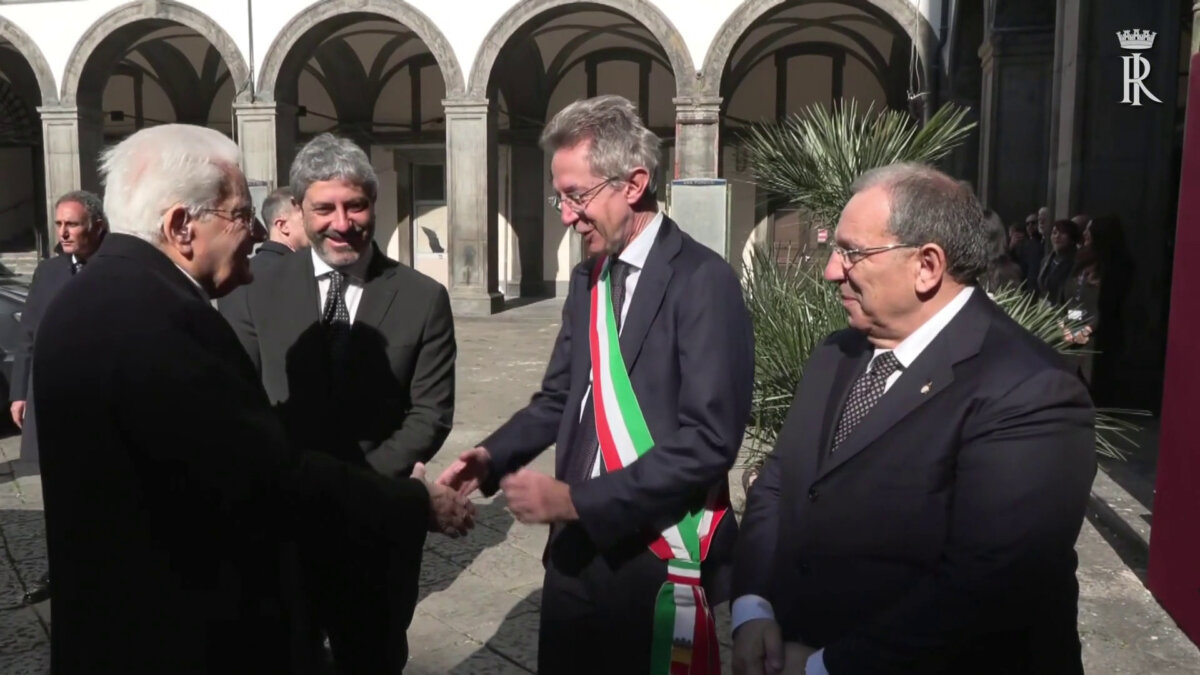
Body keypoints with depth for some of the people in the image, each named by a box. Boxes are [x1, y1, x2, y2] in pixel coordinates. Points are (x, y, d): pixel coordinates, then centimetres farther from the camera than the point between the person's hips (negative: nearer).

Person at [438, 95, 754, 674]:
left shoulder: (703, 281, -15)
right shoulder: (587, 279, 9)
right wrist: (492, 456, -5)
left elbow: (709, 440, -21)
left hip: (660, 558, -6)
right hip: (578, 546, 6)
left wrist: (578, 499, -21)